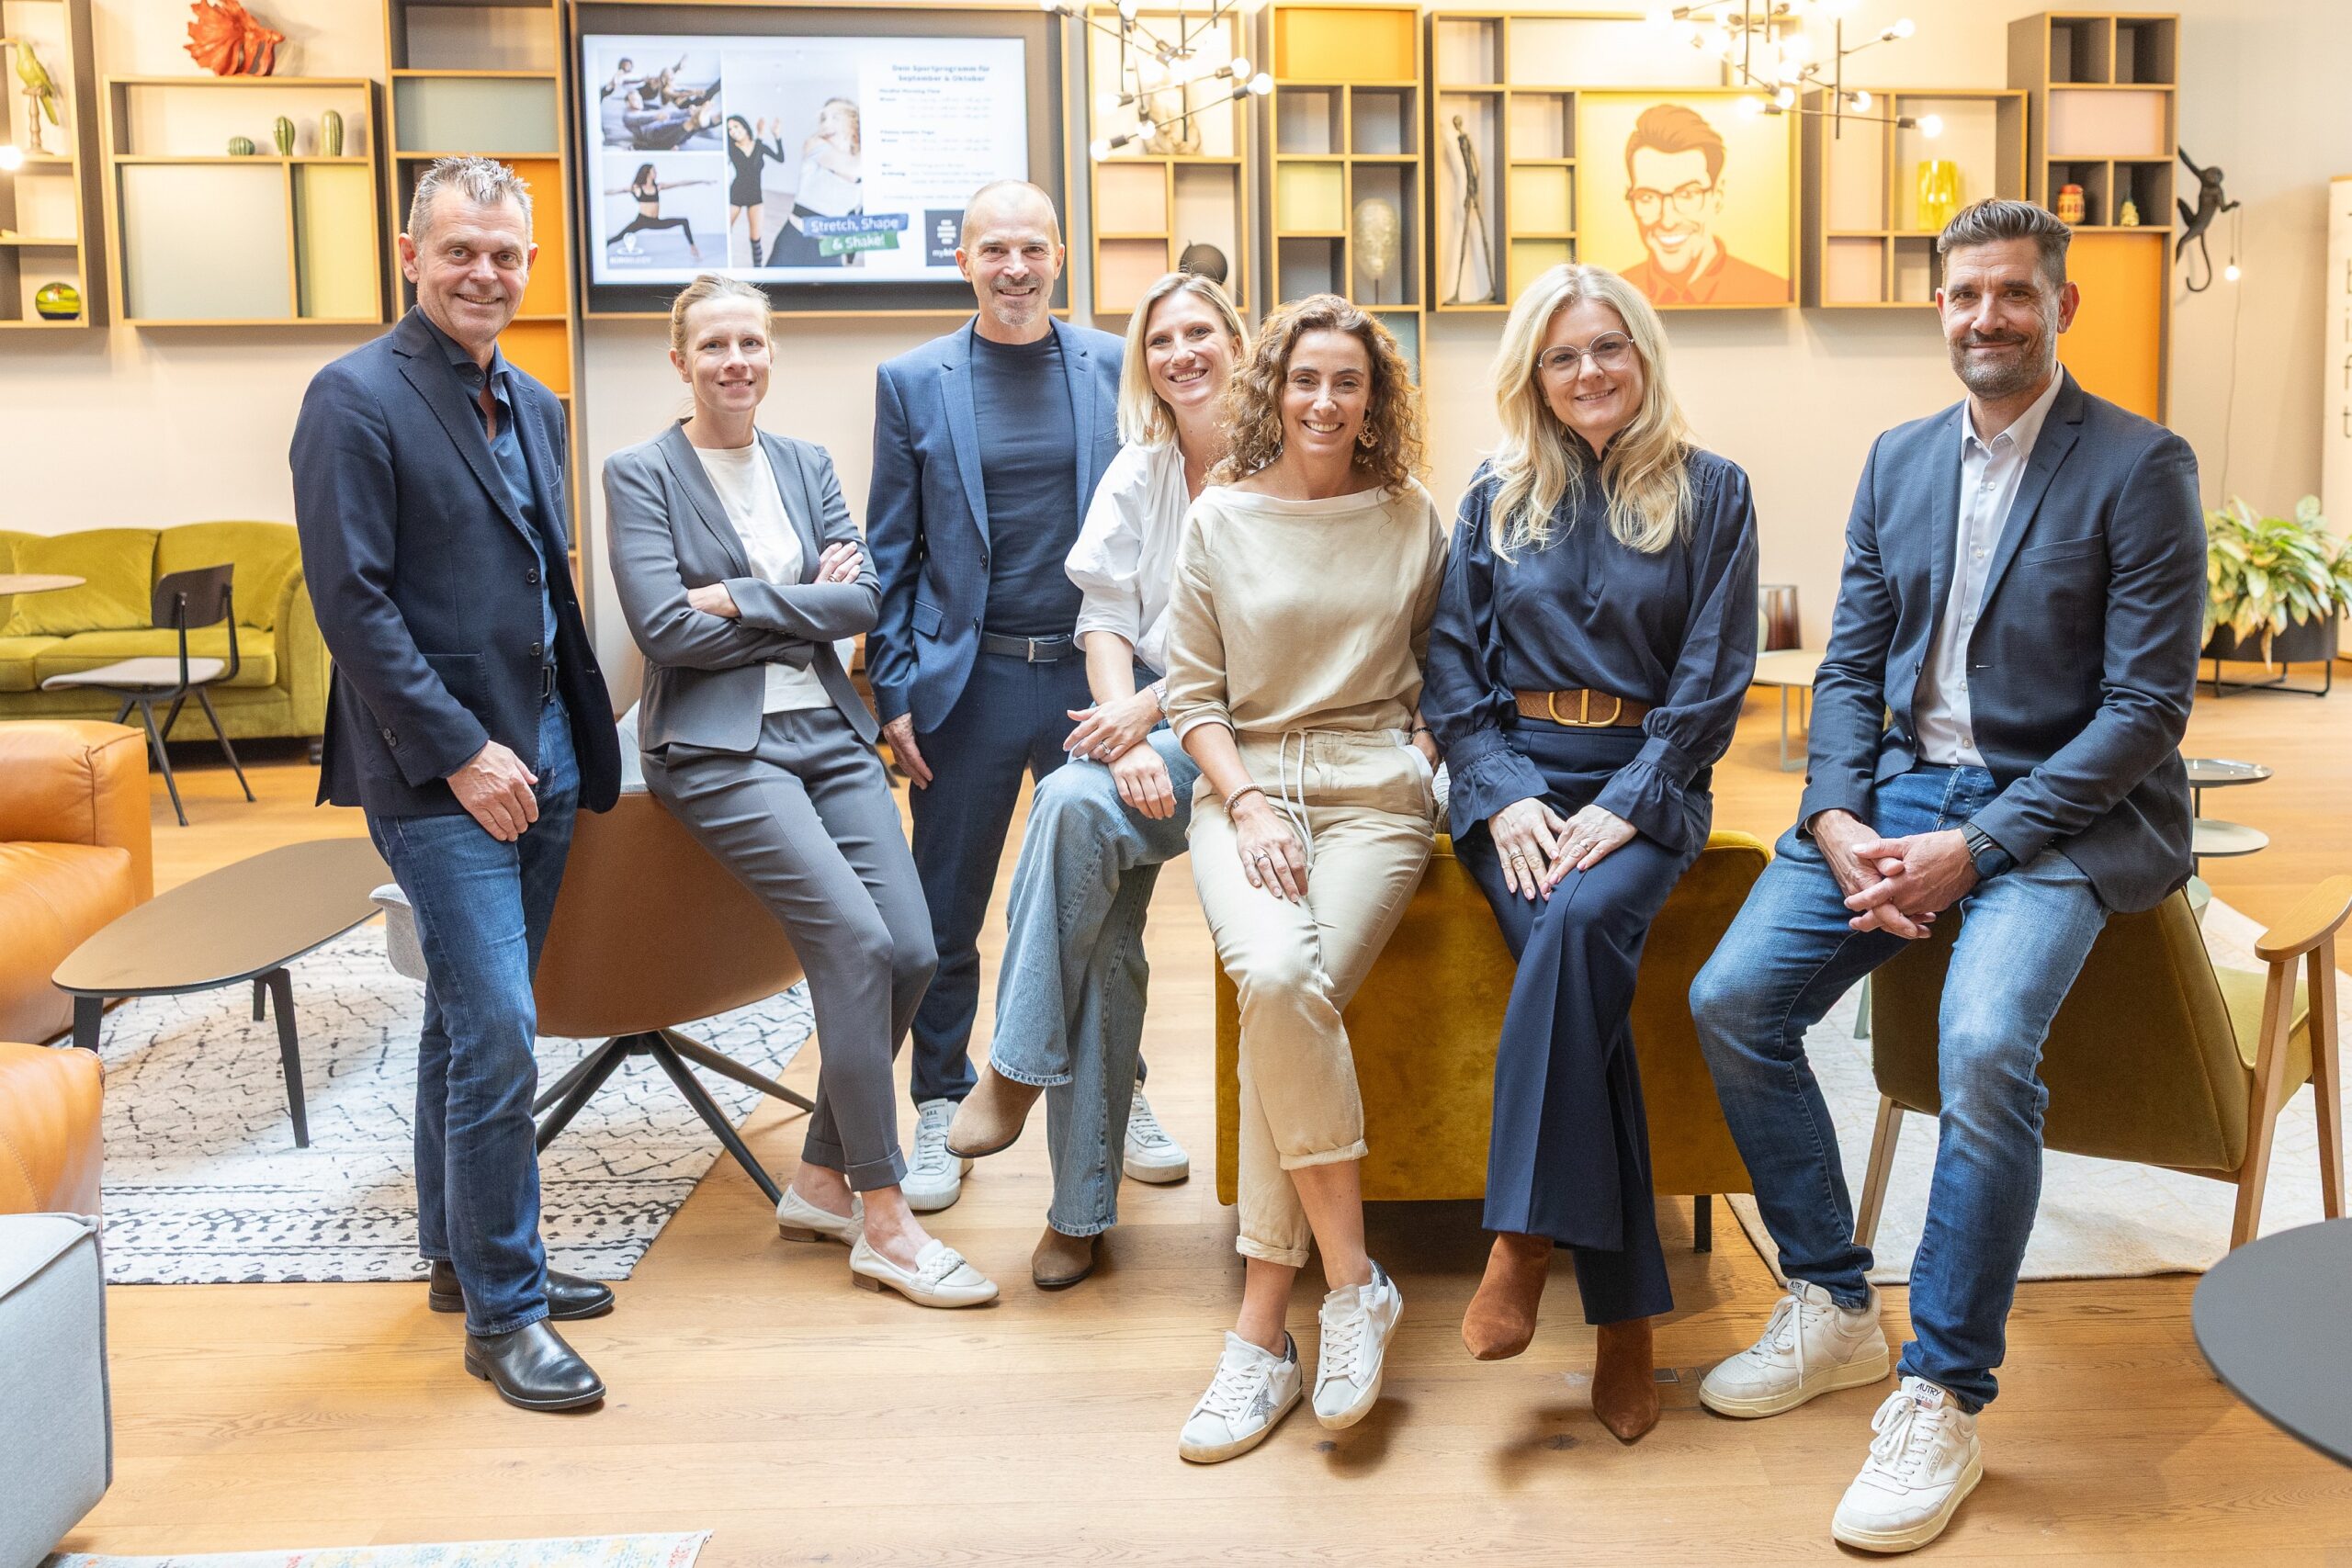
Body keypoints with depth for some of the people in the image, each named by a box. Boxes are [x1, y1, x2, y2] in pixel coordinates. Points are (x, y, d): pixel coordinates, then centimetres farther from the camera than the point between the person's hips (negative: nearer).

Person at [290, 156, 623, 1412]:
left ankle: (462, 1255, 30)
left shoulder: (530, 405, 14)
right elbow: (351, 602, -14)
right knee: (496, 1035, -9)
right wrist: (461, 753, -16)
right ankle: (501, 1311, 4)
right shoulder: (357, 398, -9)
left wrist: (577, 741, 11)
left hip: (540, 753, 8)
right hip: (438, 774, -7)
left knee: (467, 1023, 17)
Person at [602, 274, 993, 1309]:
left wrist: (745, 601, -10)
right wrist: (808, 602, -5)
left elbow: (863, 600, 2)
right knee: (857, 940, -20)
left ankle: (823, 1181, 13)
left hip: (829, 731, 6)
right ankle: (883, 1223, -9)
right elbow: (665, 629, -11)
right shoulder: (640, 475, 1)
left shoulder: (806, 466, 16)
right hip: (718, 746, -5)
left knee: (912, 953, -8)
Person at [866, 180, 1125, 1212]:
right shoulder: (913, 382, 3)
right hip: (968, 680, 0)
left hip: (1094, 671, 1)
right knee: (947, 913, 7)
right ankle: (941, 1109, 23)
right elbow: (891, 553, 4)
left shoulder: (1115, 370, 4)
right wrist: (894, 691, -2)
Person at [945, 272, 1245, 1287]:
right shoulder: (1137, 472, 12)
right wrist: (1127, 738, -14)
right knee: (1105, 932, -17)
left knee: (1074, 802, -31)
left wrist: (1151, 708, -15)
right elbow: (1105, 621, 4)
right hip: (1139, 717, 4)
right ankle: (1081, 1204, -10)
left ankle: (1017, 1067, -17)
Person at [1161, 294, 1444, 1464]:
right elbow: (1194, 694, 9)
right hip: (1245, 787, 1)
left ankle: (1260, 1332, -16)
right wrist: (1247, 802, -6)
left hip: (1374, 795, 0)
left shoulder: (1412, 520, 11)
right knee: (1273, 975, -31)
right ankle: (1353, 1281, -16)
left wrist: (1424, 755, 2)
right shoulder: (1221, 520, 9)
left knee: (1295, 995, -27)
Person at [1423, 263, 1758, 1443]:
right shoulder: (1496, 499, 13)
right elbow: (1451, 668, 8)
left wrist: (1625, 808, -12)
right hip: (1513, 776, 1)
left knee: (1579, 923, -34)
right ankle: (1624, 1313, -24)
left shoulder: (1710, 493, 7)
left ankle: (1523, 1238, -27)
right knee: (1573, 951, -27)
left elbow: (1712, 680, 0)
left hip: (1645, 782, -1)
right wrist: (1502, 797, -8)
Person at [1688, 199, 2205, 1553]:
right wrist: (1840, 825, -7)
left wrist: (1974, 847, -19)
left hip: (2060, 815, -5)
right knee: (1732, 1000, -11)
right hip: (1900, 790, 6)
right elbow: (1850, 666, 12)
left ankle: (1945, 1399, -13)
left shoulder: (2141, 467, -5)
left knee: (1985, 1046, -31)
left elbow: (2147, 705, -11)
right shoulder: (1900, 460, 12)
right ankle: (1835, 1310, 7)